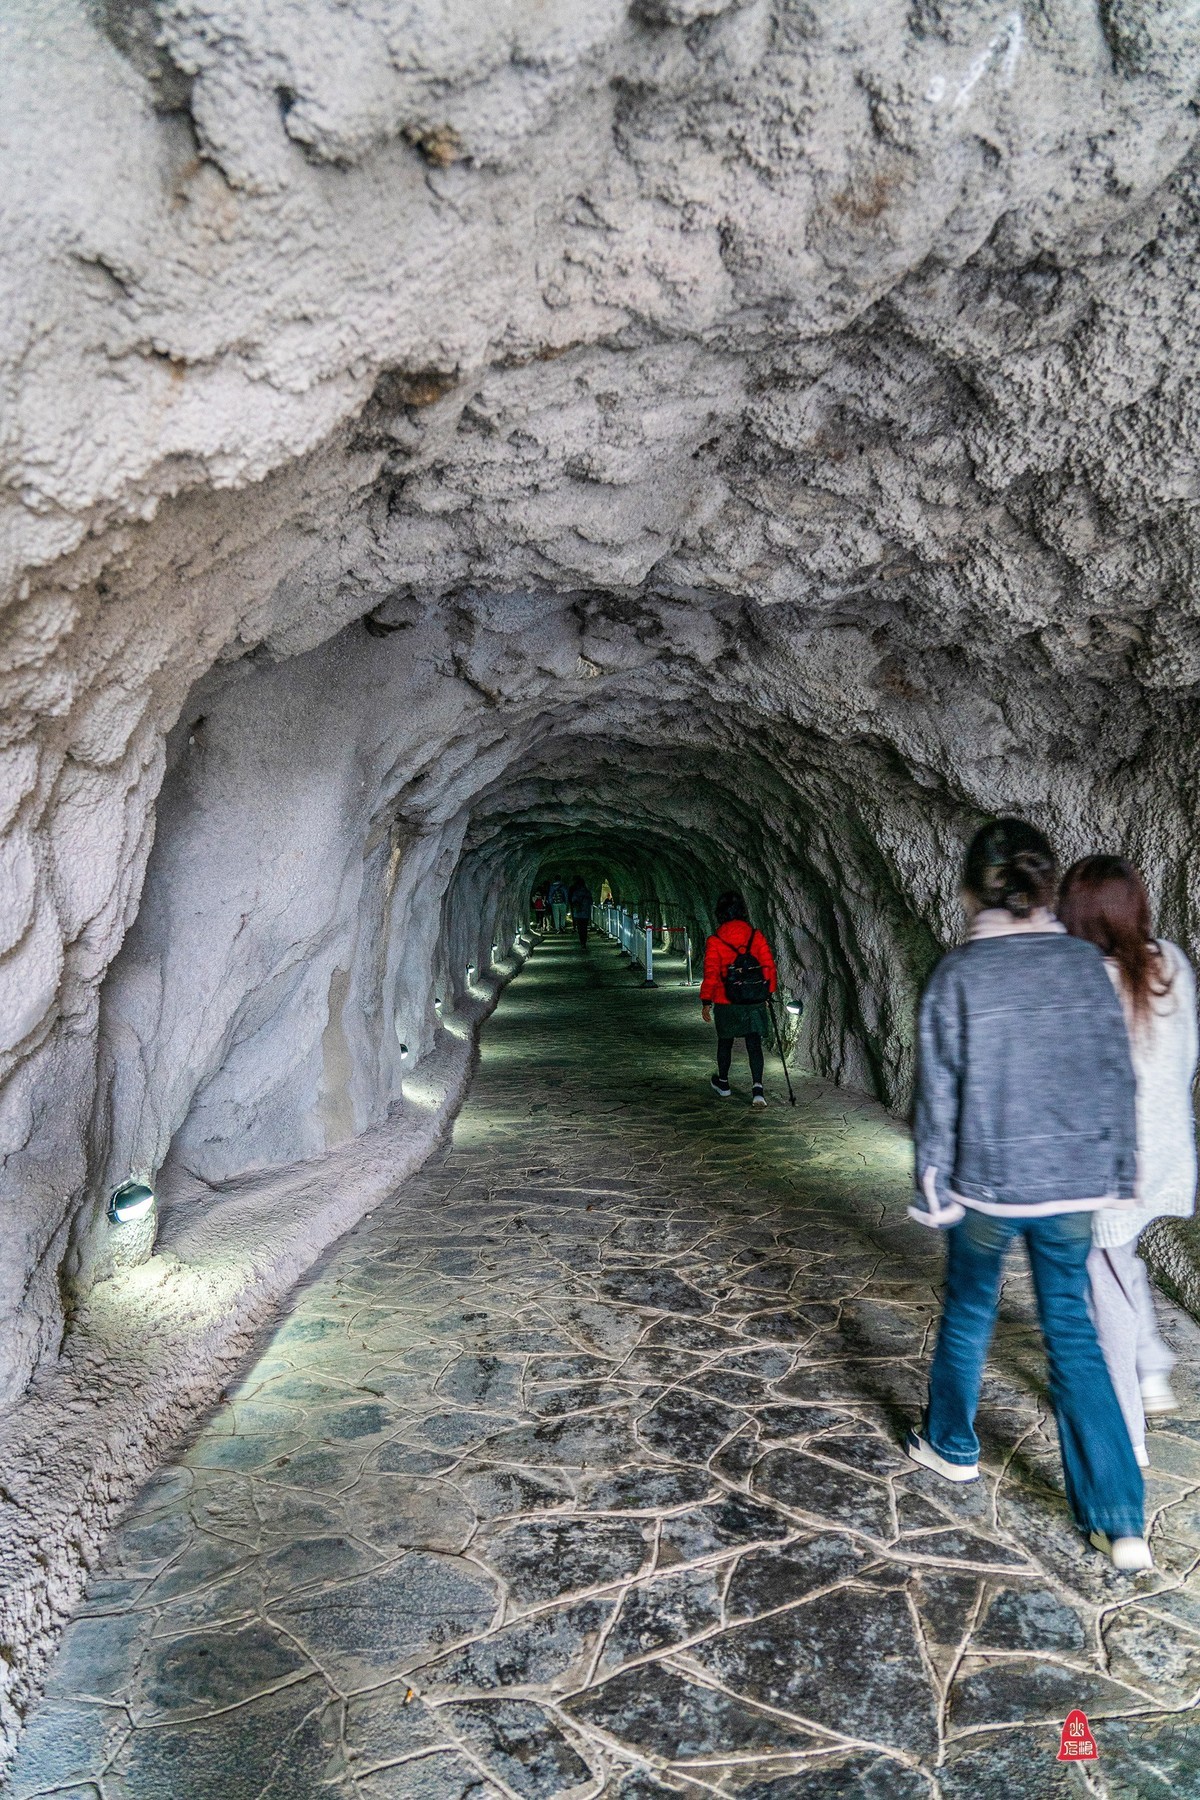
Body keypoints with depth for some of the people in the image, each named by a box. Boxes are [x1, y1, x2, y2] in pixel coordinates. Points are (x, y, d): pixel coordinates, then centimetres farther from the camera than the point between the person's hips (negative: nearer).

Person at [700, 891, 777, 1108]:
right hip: (755, 1002, 1)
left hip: (726, 1003, -1)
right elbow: (769, 966, 1)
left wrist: (706, 1001, -3)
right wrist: (768, 993, 12)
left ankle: (723, 1083, 34)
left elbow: (711, 973, -11)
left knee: (725, 1042, 17)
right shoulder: (756, 936, -2)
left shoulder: (715, 941, -9)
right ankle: (758, 1087, -12)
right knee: (754, 1044, 3)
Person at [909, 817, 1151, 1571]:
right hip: (1074, 1184, 3)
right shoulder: (1086, 963, -3)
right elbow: (1117, 1077, 1)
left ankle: (952, 1445, 41)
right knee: (1074, 1334, 13)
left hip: (987, 1183, -2)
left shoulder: (958, 973, -13)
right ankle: (1122, 1523, 15)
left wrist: (934, 1187, 1)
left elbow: (940, 1091, -10)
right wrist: (1118, 1176, 11)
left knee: (969, 1312, 20)